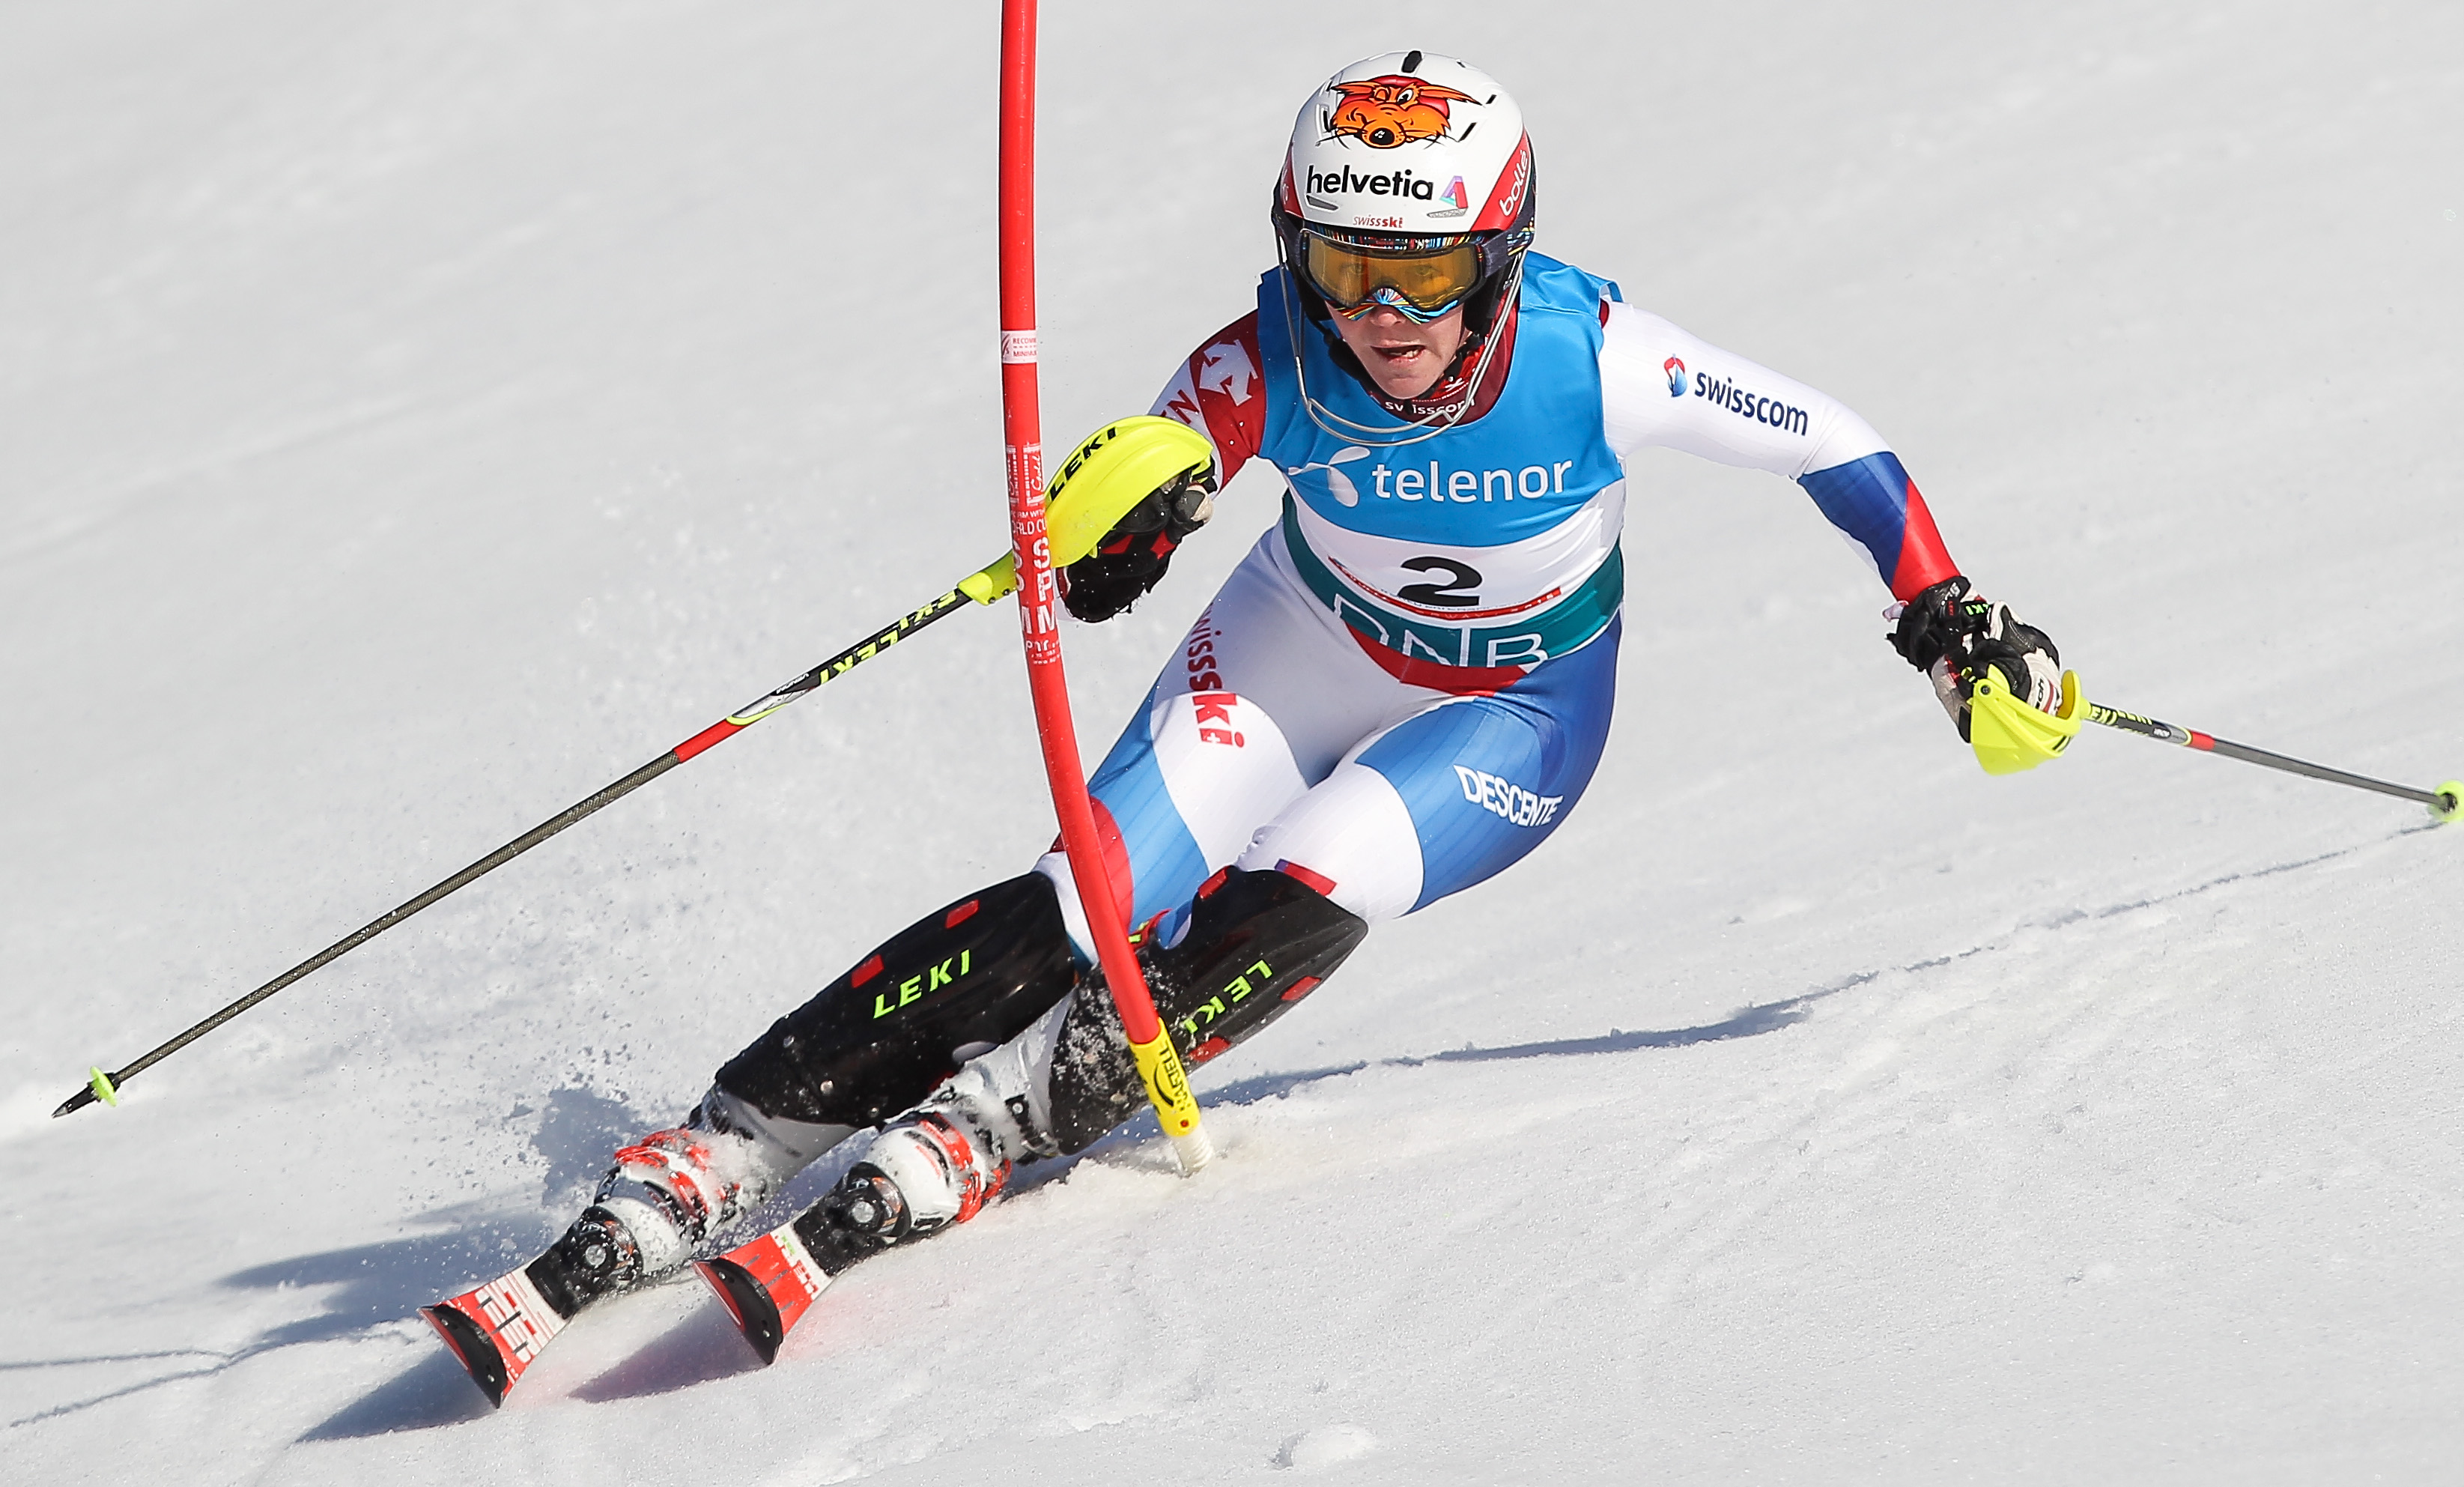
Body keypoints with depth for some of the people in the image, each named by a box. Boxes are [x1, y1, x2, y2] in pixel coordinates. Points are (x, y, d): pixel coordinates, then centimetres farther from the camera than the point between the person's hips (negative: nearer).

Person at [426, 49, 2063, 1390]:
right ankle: (730, 1143, -16)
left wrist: (1949, 615, -18)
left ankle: (969, 1131, -26)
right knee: (1080, 909, -18)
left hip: (1513, 712, -1)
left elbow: (1836, 445, -17)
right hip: (1307, 649, 1)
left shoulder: (1595, 361, -31)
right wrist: (1123, 516, -45)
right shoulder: (1275, 365, -27)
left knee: (1292, 906, -29)